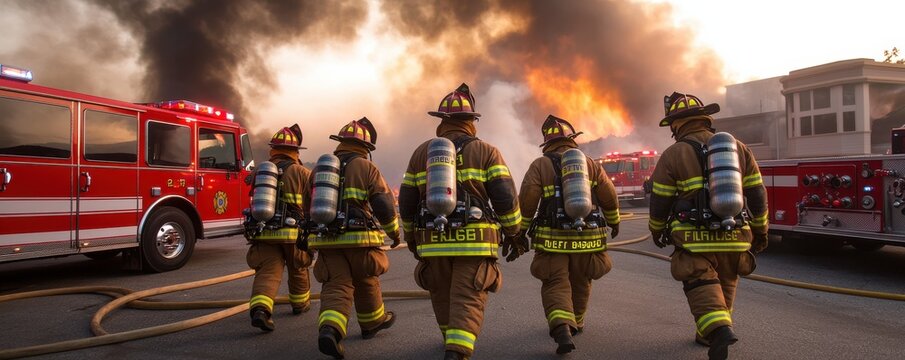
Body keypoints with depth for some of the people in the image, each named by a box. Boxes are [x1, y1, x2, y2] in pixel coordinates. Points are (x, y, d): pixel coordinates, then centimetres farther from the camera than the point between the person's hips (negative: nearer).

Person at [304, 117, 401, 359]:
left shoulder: (319, 168, 13)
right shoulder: (366, 167, -3)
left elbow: (309, 206, 21)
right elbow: (384, 205, -9)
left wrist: (313, 234, 34)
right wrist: (394, 231, 7)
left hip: (327, 239, 3)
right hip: (359, 239, -3)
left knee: (336, 287, 0)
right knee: (366, 282, 17)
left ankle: (329, 329, -22)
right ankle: (372, 322, 35)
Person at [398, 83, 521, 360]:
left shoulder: (421, 153, 8)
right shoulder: (486, 152, 0)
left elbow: (406, 202, 10)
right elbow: (506, 197, -6)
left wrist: (411, 237, 23)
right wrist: (513, 232, 8)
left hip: (434, 242, 3)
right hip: (474, 242, -3)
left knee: (442, 297, 22)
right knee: (468, 303, -2)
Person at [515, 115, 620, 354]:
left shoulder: (540, 166, -1)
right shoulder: (590, 164, 7)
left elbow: (526, 202, -8)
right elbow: (609, 197, 7)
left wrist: (522, 231, 2)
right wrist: (614, 222, 24)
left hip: (552, 239, -2)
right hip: (586, 238, 3)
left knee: (556, 286, 2)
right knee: (580, 282, 21)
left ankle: (562, 330, -18)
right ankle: (576, 323, 39)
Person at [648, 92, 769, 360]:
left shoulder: (673, 155, -4)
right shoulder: (738, 148, 7)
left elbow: (659, 203, 0)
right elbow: (757, 196, 9)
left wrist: (657, 232, 17)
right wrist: (760, 231, 20)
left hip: (695, 240, -4)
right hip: (735, 239, 4)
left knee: (702, 288, 0)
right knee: (725, 287, 21)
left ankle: (718, 329, -25)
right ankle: (709, 334, 31)